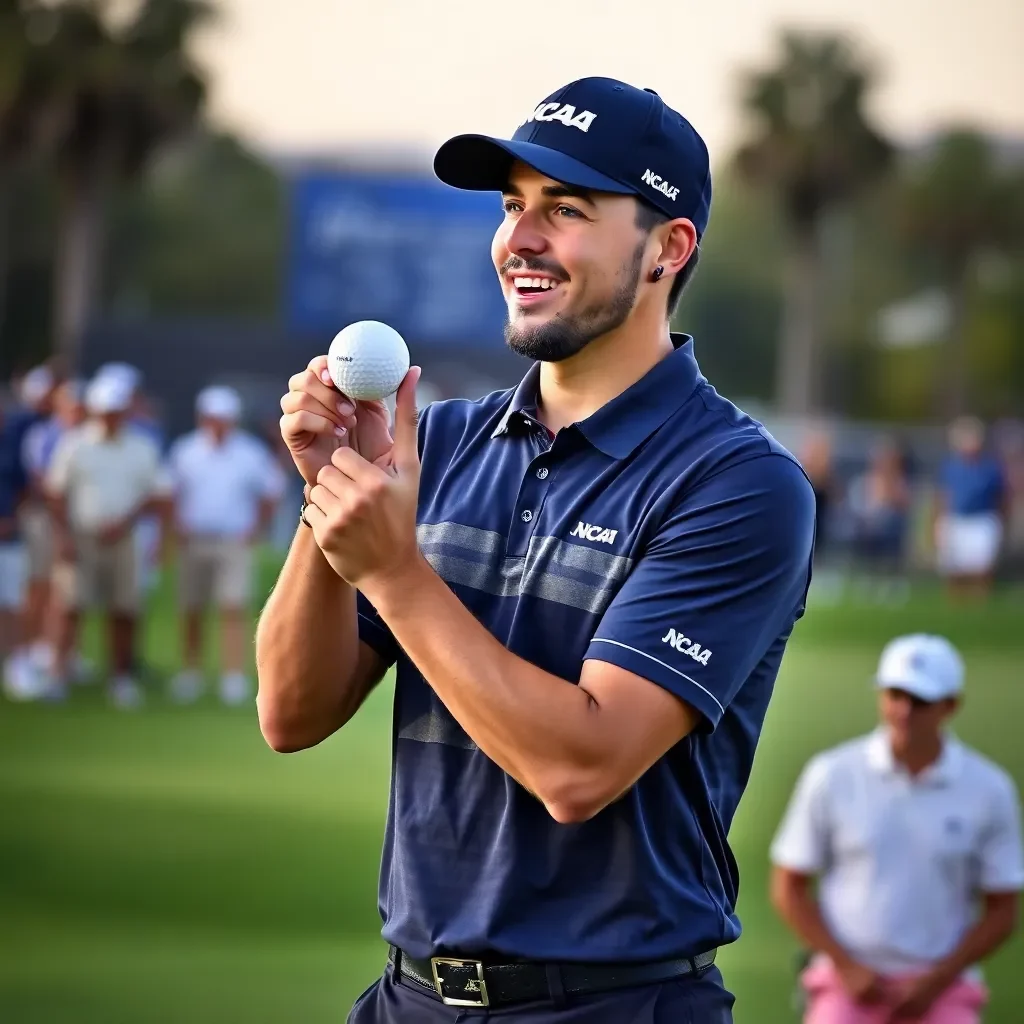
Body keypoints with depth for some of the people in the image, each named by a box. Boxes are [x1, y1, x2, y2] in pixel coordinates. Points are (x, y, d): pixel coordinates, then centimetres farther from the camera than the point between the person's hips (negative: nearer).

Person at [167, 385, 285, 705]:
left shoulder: (250, 453, -2)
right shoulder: (184, 451, 2)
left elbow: (272, 490, 9)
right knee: (192, 612, 7)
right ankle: (190, 674, 19)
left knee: (233, 609, -13)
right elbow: (172, 492, 12)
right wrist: (177, 526, 0)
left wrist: (258, 528, 2)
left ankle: (234, 679, -15)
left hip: (234, 543, -2)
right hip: (193, 542, 2)